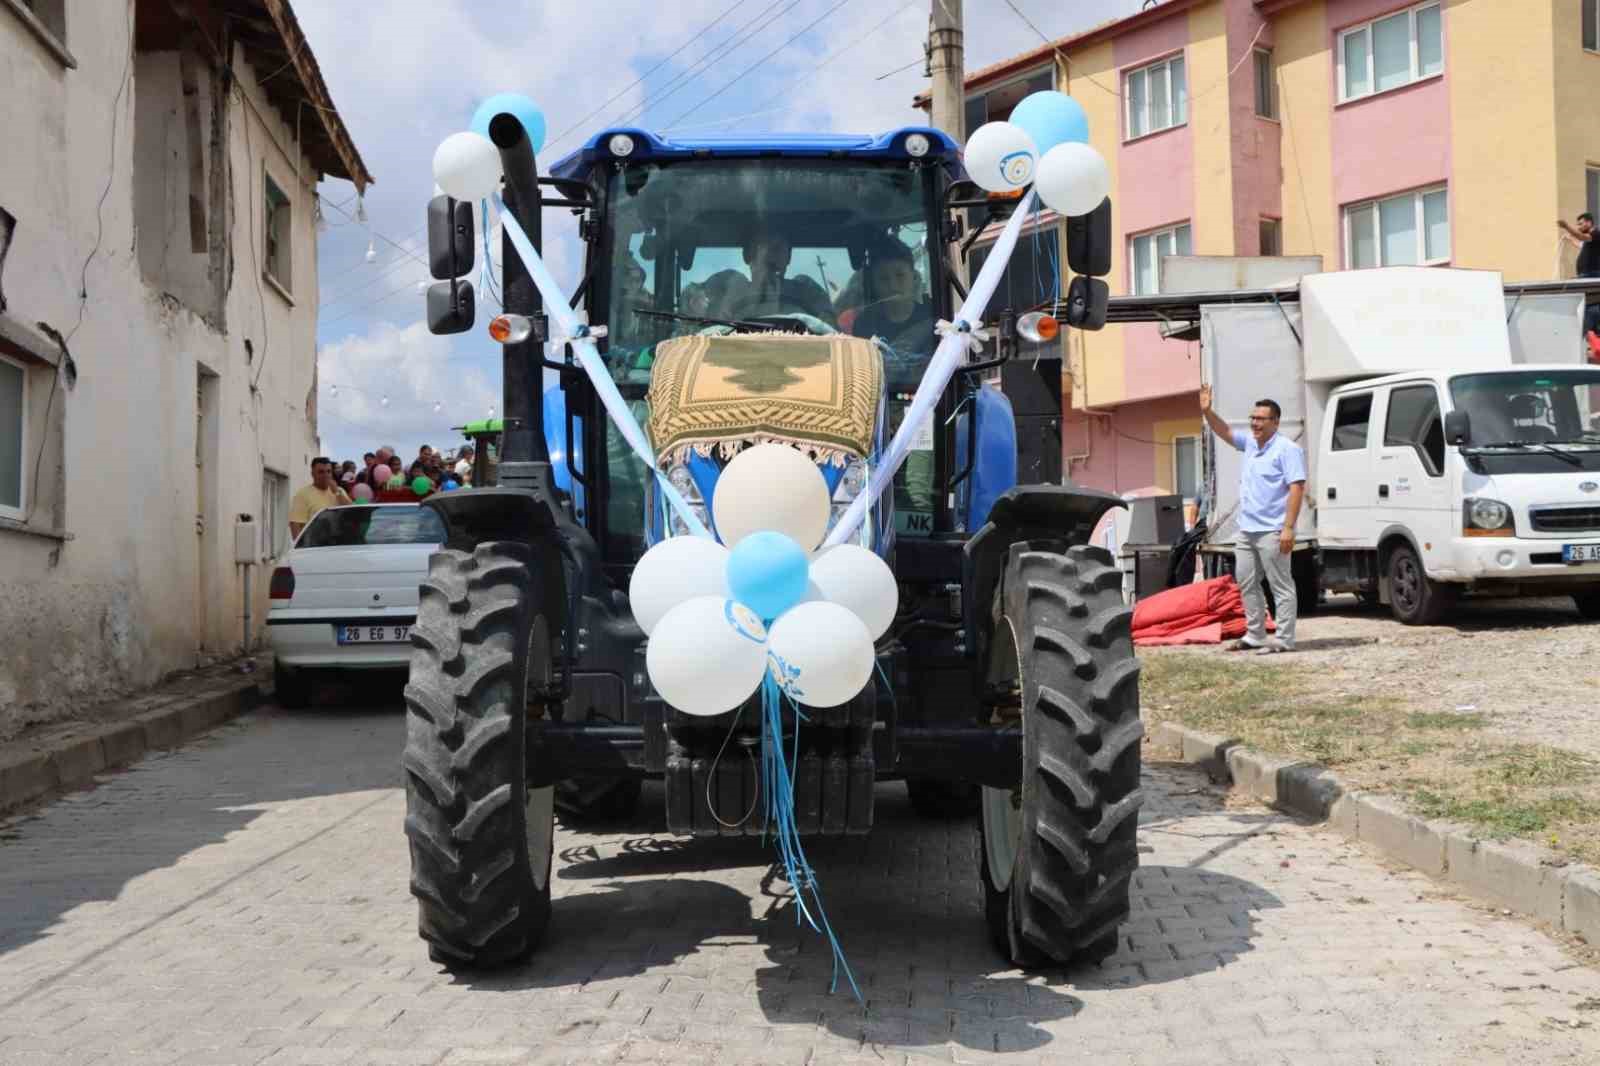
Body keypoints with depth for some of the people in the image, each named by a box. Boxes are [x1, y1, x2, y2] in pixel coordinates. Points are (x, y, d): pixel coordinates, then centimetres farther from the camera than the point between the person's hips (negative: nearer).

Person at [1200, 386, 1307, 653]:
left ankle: (1284, 639, -3)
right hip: (1246, 529, 9)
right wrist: (1207, 411, 6)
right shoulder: (1250, 442, 13)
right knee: (1246, 583, 13)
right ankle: (1255, 634, 22)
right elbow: (1225, 431, 25)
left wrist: (1288, 528, -23)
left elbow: (1297, 488, -16)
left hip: (1271, 531, -9)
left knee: (1281, 585, -4)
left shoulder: (1287, 449, -11)